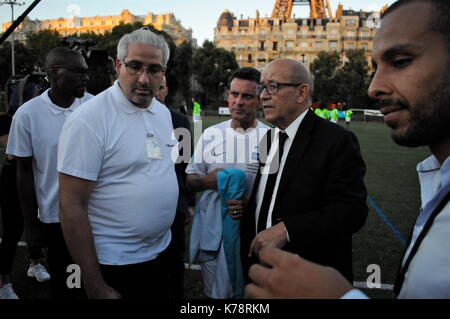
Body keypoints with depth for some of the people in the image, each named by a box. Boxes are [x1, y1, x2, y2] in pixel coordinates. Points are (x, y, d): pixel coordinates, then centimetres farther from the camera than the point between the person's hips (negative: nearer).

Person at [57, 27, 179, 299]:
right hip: (114, 265, -7)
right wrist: (95, 286, -18)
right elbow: (71, 206, -19)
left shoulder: (164, 113, 4)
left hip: (161, 253, 7)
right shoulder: (89, 119, -18)